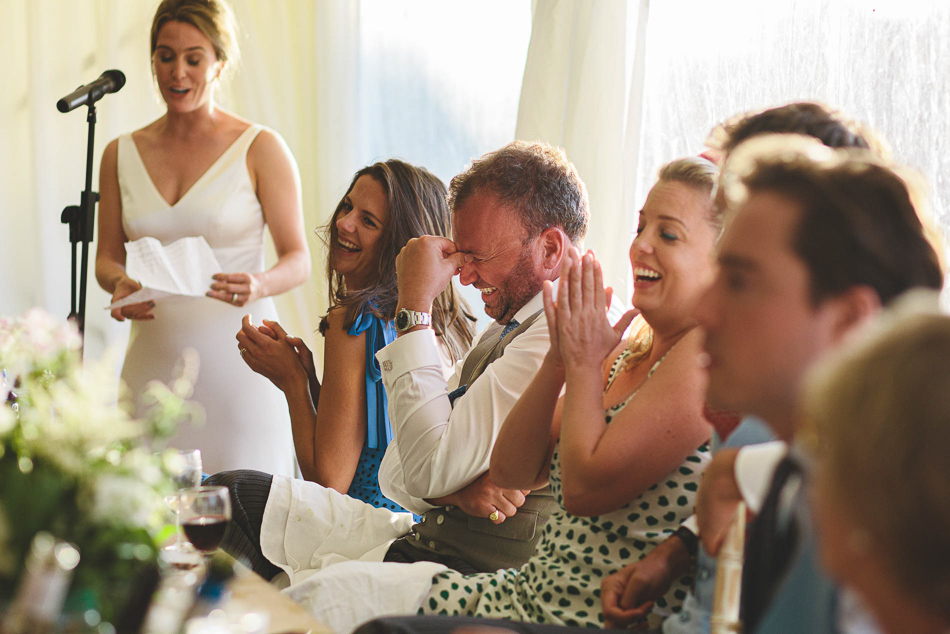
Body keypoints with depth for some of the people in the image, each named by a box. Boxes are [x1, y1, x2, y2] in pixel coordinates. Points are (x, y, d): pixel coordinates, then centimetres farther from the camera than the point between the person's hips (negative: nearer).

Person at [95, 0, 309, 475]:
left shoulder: (261, 149, -1)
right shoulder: (121, 155, 9)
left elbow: (298, 259, -2)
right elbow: (107, 257, 13)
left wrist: (258, 286, -23)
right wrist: (120, 285, -10)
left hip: (236, 355, -3)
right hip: (153, 355, 3)